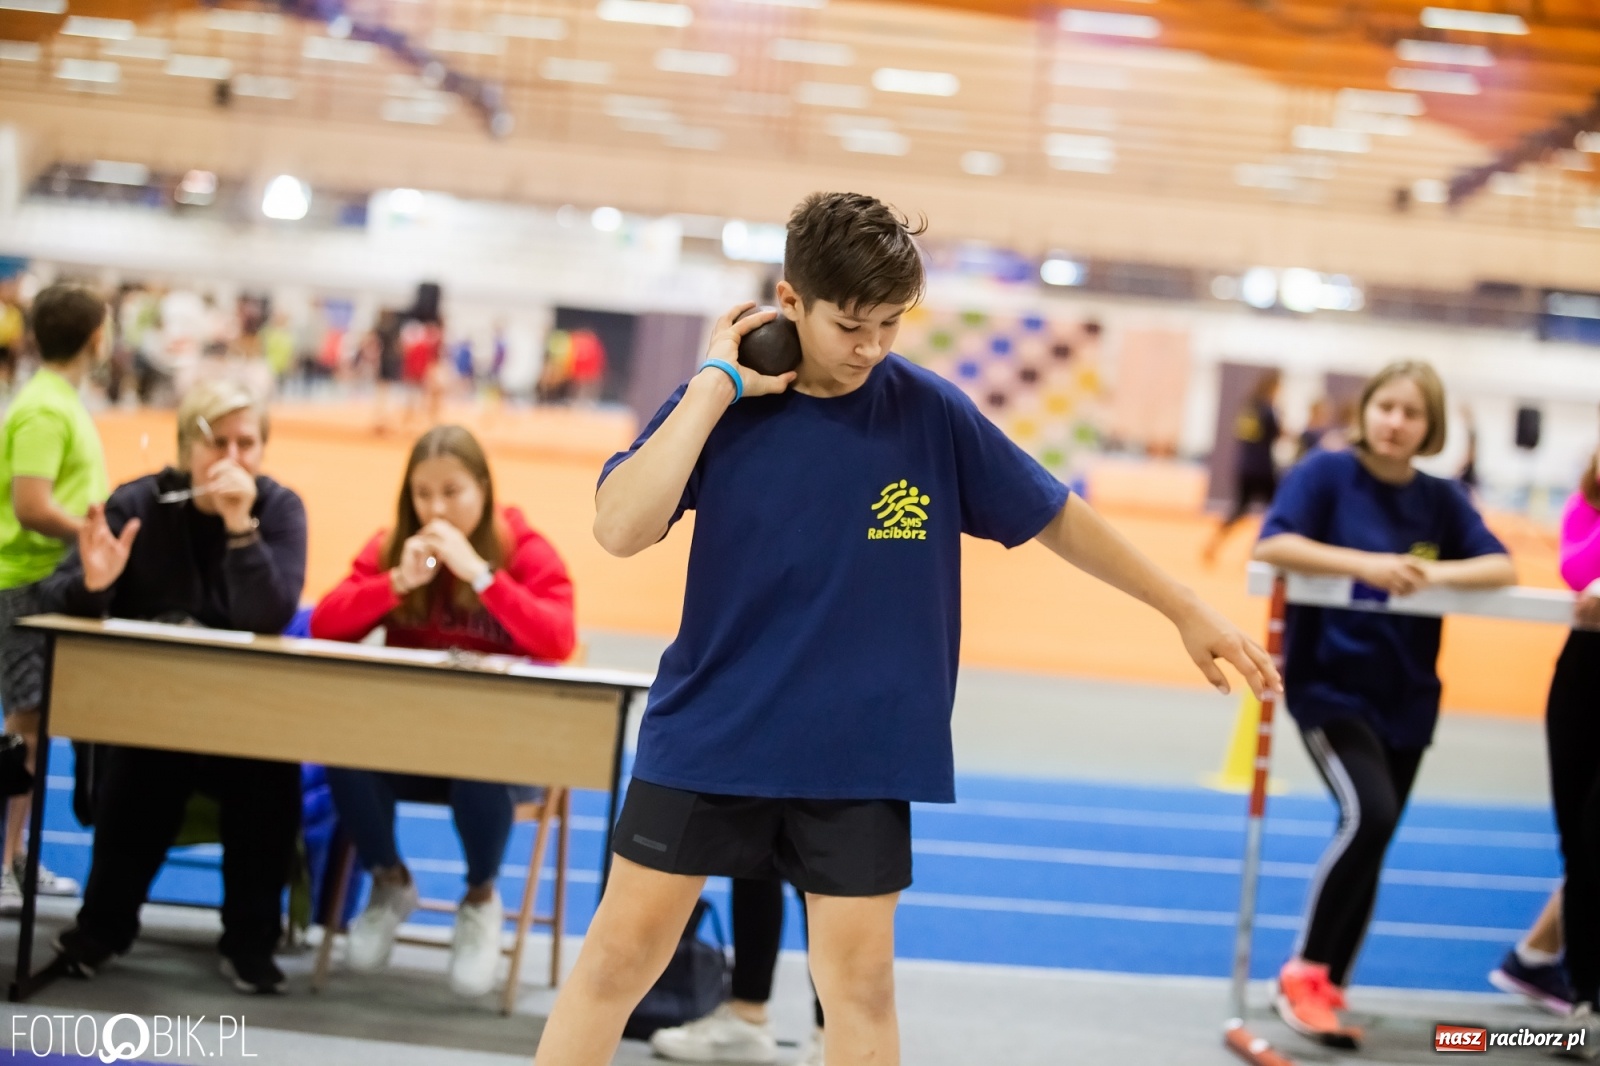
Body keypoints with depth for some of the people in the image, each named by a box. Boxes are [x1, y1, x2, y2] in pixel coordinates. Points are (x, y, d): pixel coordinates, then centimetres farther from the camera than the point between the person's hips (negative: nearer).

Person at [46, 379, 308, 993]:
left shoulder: (279, 508, -6)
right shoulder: (139, 503, -6)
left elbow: (269, 618, -21)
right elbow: (53, 598, -11)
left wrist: (241, 526, -32)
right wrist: (91, 583, -34)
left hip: (244, 704, 1)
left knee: (270, 772, -29)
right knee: (143, 766, -31)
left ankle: (250, 939, -11)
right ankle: (104, 924, -10)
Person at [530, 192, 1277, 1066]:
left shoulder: (930, 412, -6)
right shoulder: (716, 400, -6)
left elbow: (1056, 518, 5)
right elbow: (619, 529, -20)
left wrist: (1186, 611, 8)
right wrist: (716, 387, -20)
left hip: (864, 754, 0)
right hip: (707, 735, 0)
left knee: (858, 981, 3)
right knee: (621, 953, 4)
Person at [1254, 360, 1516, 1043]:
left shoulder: (1442, 499, 5)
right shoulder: (1326, 473, -6)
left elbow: (1502, 566, -4)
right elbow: (1272, 544, -19)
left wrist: (1442, 572, -23)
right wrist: (1364, 563, -29)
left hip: (1407, 699, 5)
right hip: (1331, 686, -5)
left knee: (1372, 842, 8)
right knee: (1368, 815, -23)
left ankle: (1327, 989, 22)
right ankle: (1303, 972, -7)